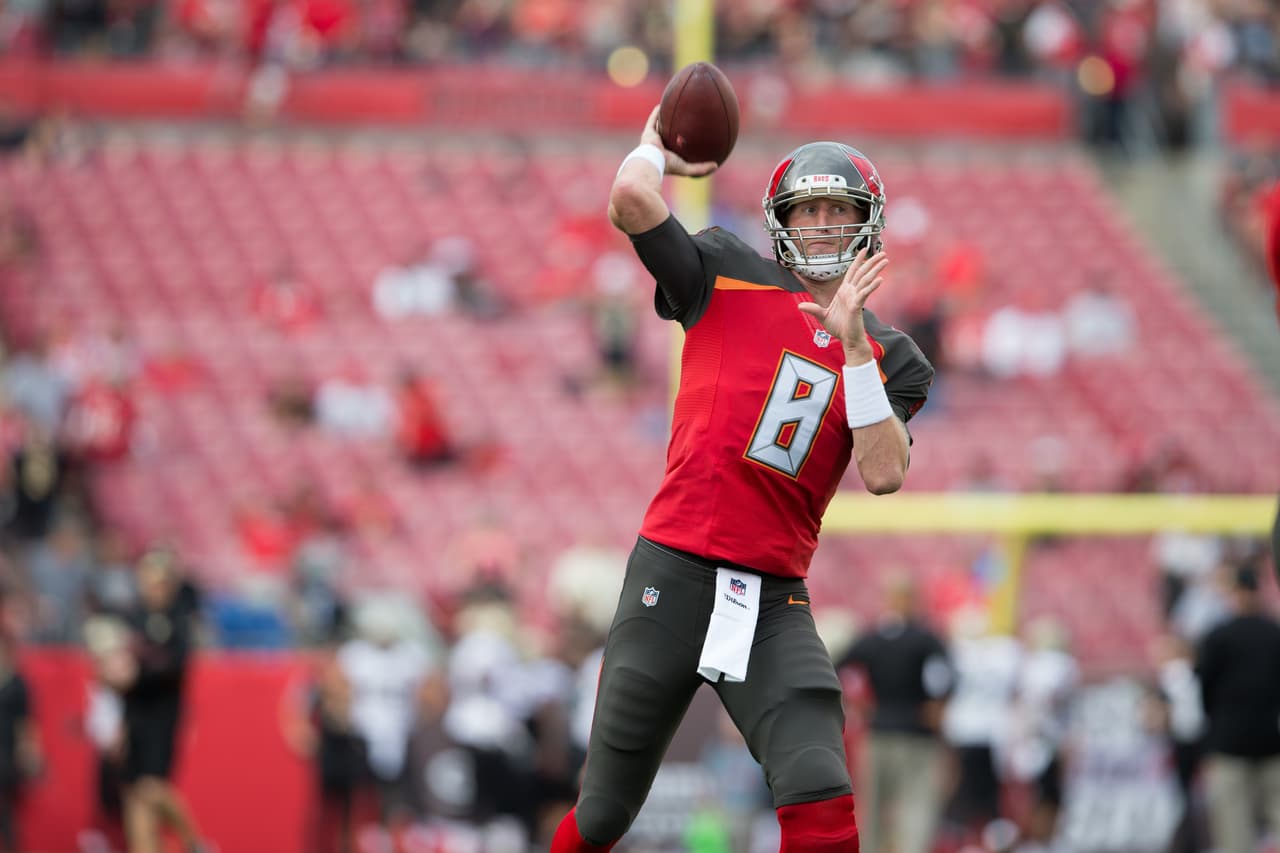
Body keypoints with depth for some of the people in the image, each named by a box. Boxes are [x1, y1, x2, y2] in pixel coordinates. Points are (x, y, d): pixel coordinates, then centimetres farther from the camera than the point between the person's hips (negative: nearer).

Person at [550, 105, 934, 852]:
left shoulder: (890, 360, 10)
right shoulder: (728, 280, 4)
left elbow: (884, 475, -7)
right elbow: (632, 198, -10)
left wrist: (853, 342, -11)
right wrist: (657, 149, 11)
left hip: (774, 606, 1)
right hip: (674, 577, -1)